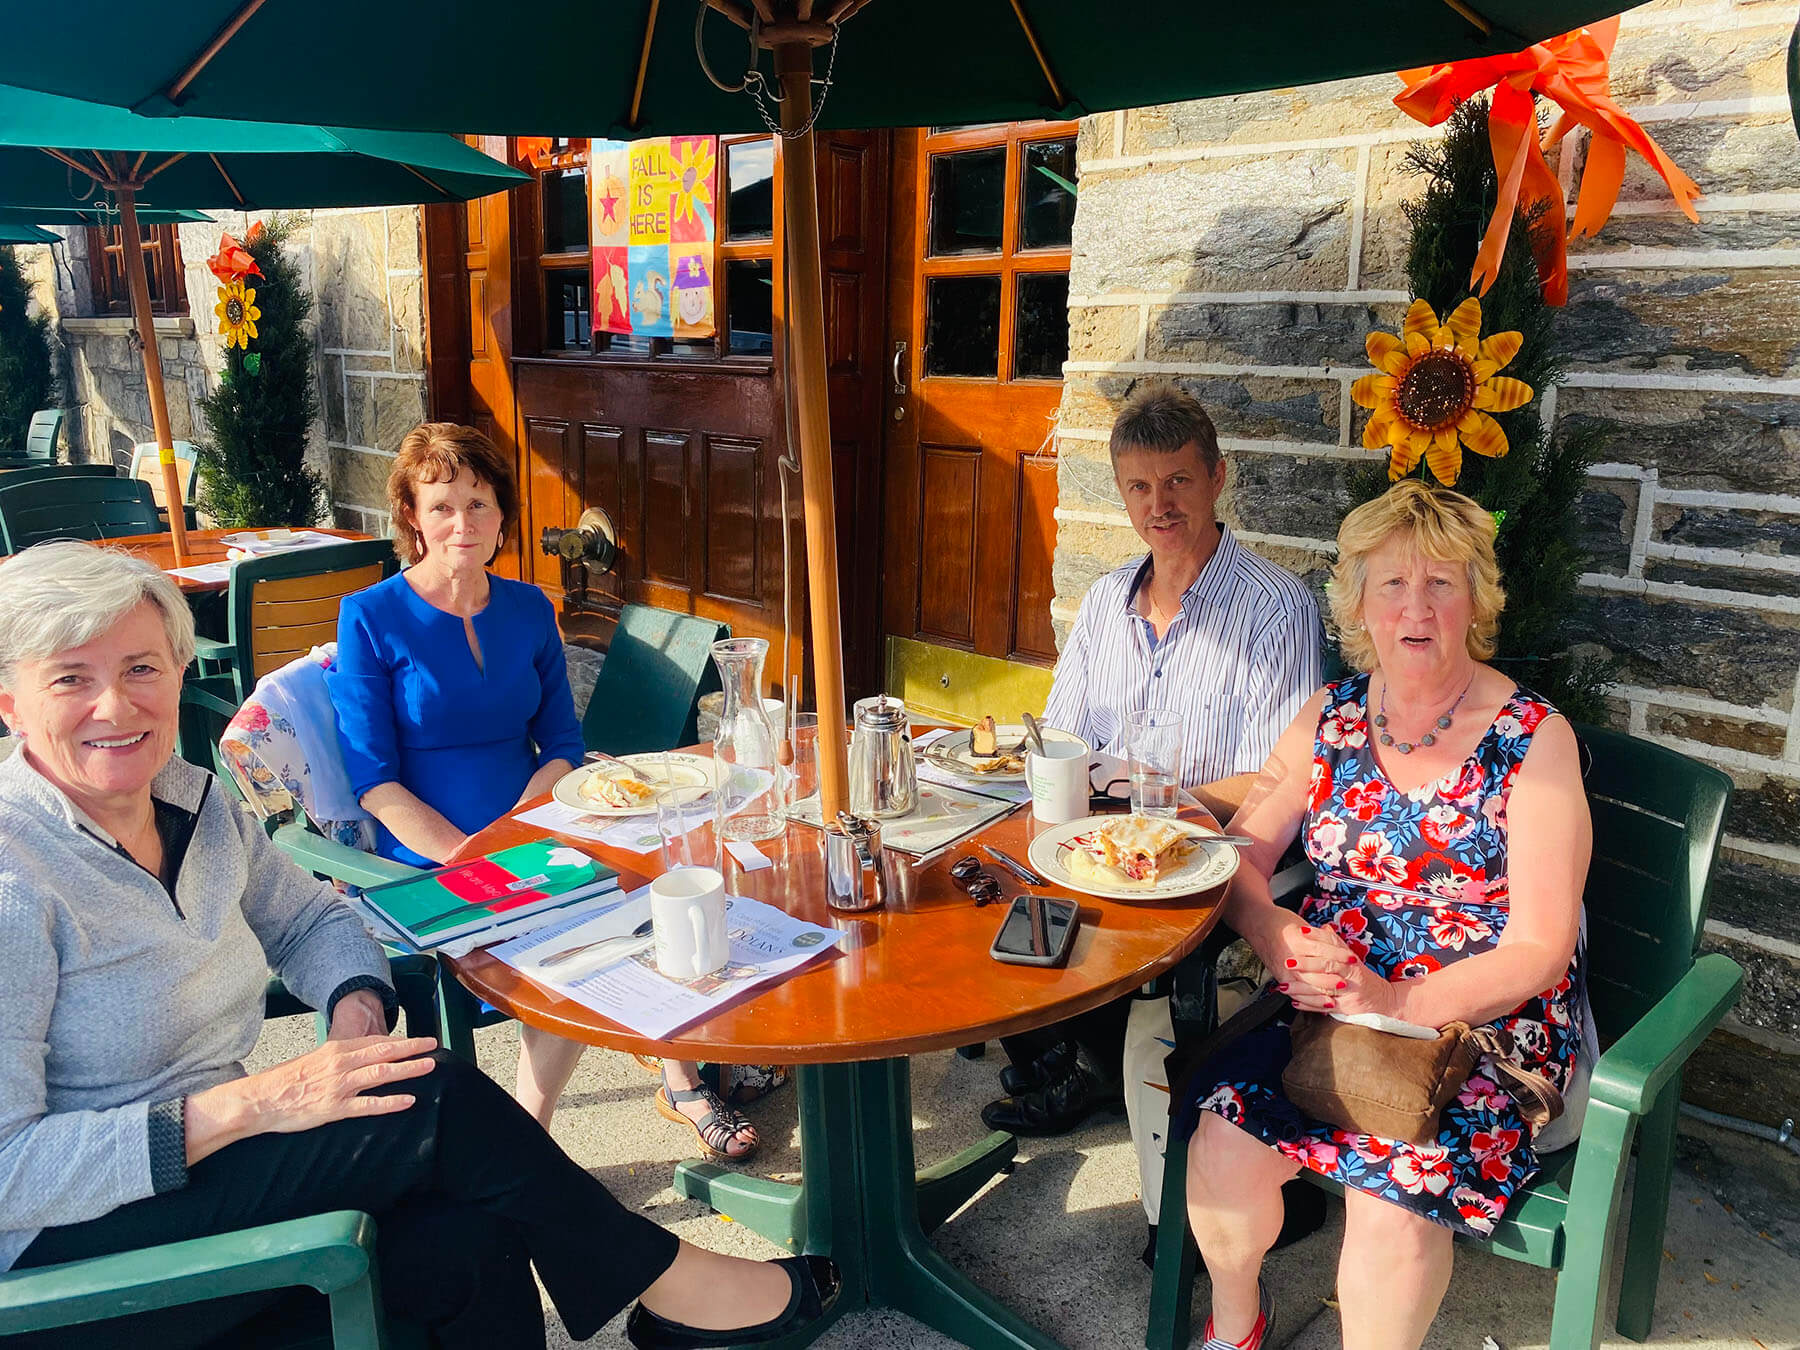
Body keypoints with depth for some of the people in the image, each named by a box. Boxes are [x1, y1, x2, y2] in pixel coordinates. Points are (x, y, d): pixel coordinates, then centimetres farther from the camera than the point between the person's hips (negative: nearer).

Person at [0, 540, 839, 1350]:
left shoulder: (189, 799, 3)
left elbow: (307, 917, 16)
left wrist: (354, 1001, -7)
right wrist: (246, 1104, -28)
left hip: (214, 1161, 6)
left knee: (466, 1240, -24)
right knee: (439, 1101, -22)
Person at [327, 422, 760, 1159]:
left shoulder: (529, 609, 11)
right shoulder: (371, 617, -3)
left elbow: (561, 741, 10)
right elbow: (375, 781, -8)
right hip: (429, 864, -4)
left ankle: (681, 1079, -6)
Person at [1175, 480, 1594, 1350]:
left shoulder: (1534, 739, -6)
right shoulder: (1332, 718, 5)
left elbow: (1538, 951, -9)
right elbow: (1241, 854, 5)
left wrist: (1398, 1001, -23)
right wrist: (1281, 940, -17)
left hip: (1482, 1020, -3)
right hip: (1330, 1002, 3)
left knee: (1394, 1196, -28)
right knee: (1221, 1142, -20)